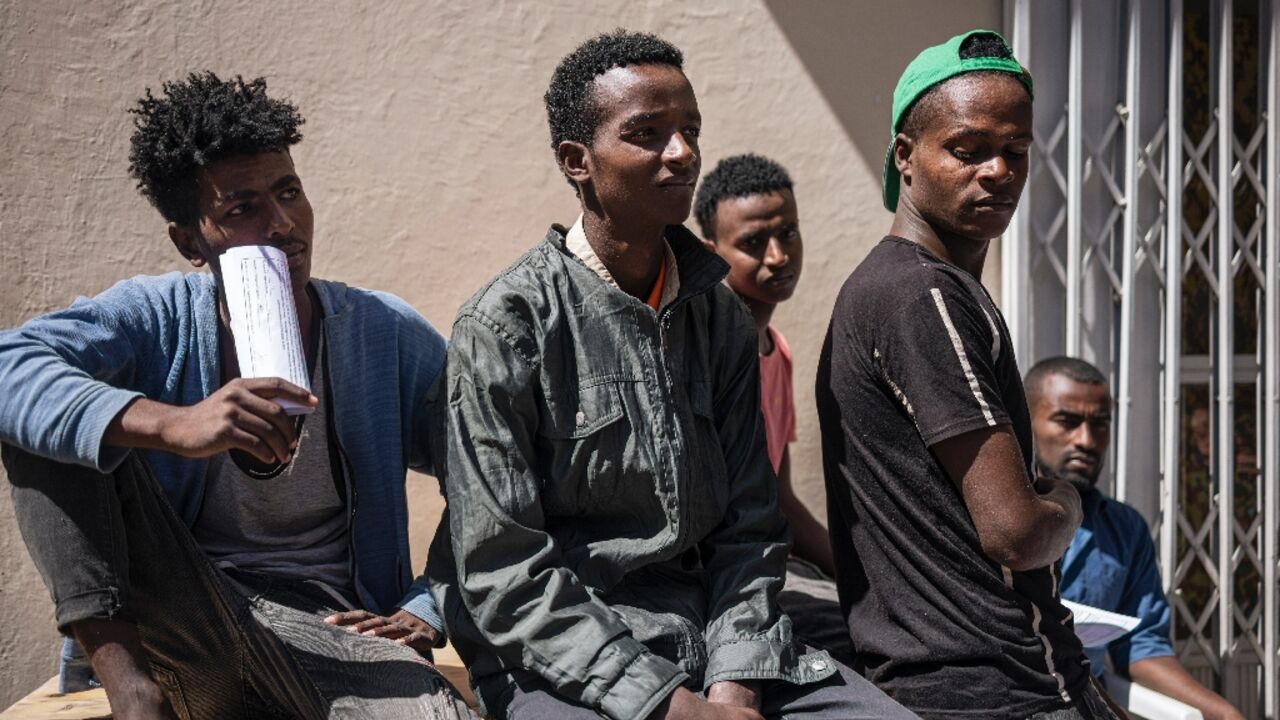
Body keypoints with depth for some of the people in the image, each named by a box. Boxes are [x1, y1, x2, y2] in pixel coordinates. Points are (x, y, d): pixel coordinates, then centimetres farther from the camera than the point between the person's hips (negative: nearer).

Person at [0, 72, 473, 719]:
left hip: (323, 625, -1)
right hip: (177, 615, 1)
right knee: (54, 408, -16)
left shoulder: (386, 335, 5)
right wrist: (172, 424, -34)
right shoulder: (156, 319, 2)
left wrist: (427, 609, -6)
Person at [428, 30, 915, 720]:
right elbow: (504, 572, -12)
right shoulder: (503, 325, -8)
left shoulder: (722, 318, 9)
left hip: (716, 634, 5)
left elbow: (749, 529, 9)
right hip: (561, 658, -4)